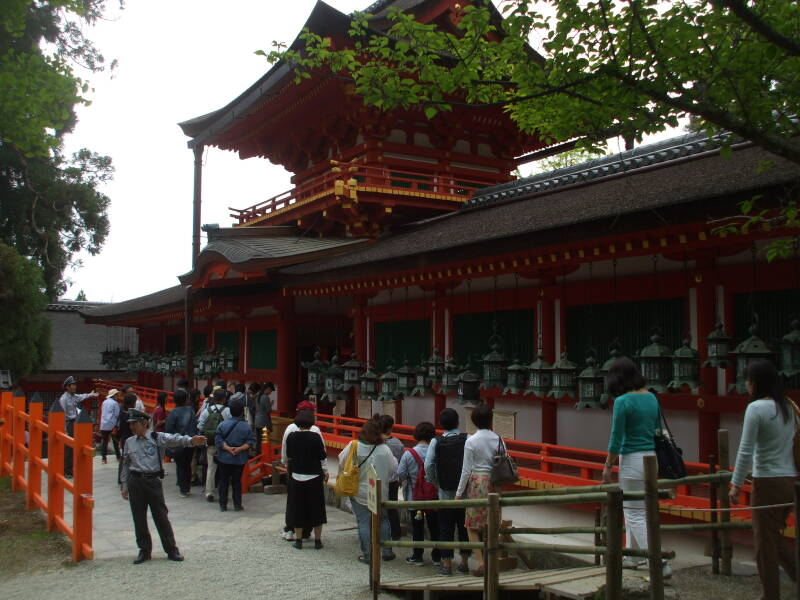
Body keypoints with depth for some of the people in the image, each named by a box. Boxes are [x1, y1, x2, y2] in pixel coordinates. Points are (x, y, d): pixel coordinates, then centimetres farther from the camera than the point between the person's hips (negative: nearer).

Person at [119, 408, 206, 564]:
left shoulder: (156, 438, -5)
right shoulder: (129, 442, 8)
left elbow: (174, 439, -22)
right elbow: (126, 465, 14)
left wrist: (190, 441, -41)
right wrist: (124, 486, 12)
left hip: (153, 481, -3)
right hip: (135, 482, 3)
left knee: (161, 516, 1)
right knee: (139, 518, 8)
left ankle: (171, 550, 11)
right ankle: (144, 550, 22)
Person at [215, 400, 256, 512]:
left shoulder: (222, 425, -8)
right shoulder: (246, 427, -9)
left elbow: (218, 441, -13)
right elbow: (251, 442, -12)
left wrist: (228, 448, -15)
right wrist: (240, 448, -15)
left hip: (224, 458, 0)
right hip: (240, 459, 0)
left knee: (223, 481, 11)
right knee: (237, 481, 11)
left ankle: (223, 504, 14)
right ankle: (237, 505, 14)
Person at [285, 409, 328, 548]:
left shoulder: (291, 437, -5)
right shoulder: (316, 437, -12)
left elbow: (288, 456, 7)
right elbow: (323, 457, -6)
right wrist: (326, 473, 9)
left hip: (297, 477, 2)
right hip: (314, 478, -2)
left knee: (297, 508, 11)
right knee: (316, 509, 8)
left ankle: (298, 540, 14)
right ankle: (317, 540, 13)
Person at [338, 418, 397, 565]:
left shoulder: (353, 446, -14)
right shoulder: (384, 449, -12)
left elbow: (341, 463, -3)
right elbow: (394, 470, -3)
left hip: (359, 492, -1)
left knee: (363, 522, 6)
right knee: (383, 520, 17)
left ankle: (367, 555, 9)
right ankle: (386, 551, 21)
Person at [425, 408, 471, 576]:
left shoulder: (436, 442, -6)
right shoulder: (467, 439, -6)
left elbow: (428, 466, -9)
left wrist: (434, 483, 5)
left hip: (445, 492, -1)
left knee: (446, 528, 6)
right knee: (464, 526, 12)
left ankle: (447, 564, 7)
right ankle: (464, 563, 19)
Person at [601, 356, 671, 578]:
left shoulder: (622, 402, -15)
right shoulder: (651, 397, 7)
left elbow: (616, 438, -14)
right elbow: (658, 430, 14)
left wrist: (608, 465, -4)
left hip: (632, 460, -8)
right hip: (652, 457, 8)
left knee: (636, 514, -1)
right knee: (633, 508, 22)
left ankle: (660, 564, -8)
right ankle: (632, 556, 33)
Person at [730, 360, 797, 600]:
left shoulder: (756, 408, -14)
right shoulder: (787, 407, 8)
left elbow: (746, 450, -16)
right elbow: (790, 443, 13)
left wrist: (736, 484, -9)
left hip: (768, 482, -7)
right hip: (790, 479, 7)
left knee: (765, 541, 5)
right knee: (777, 536, 20)